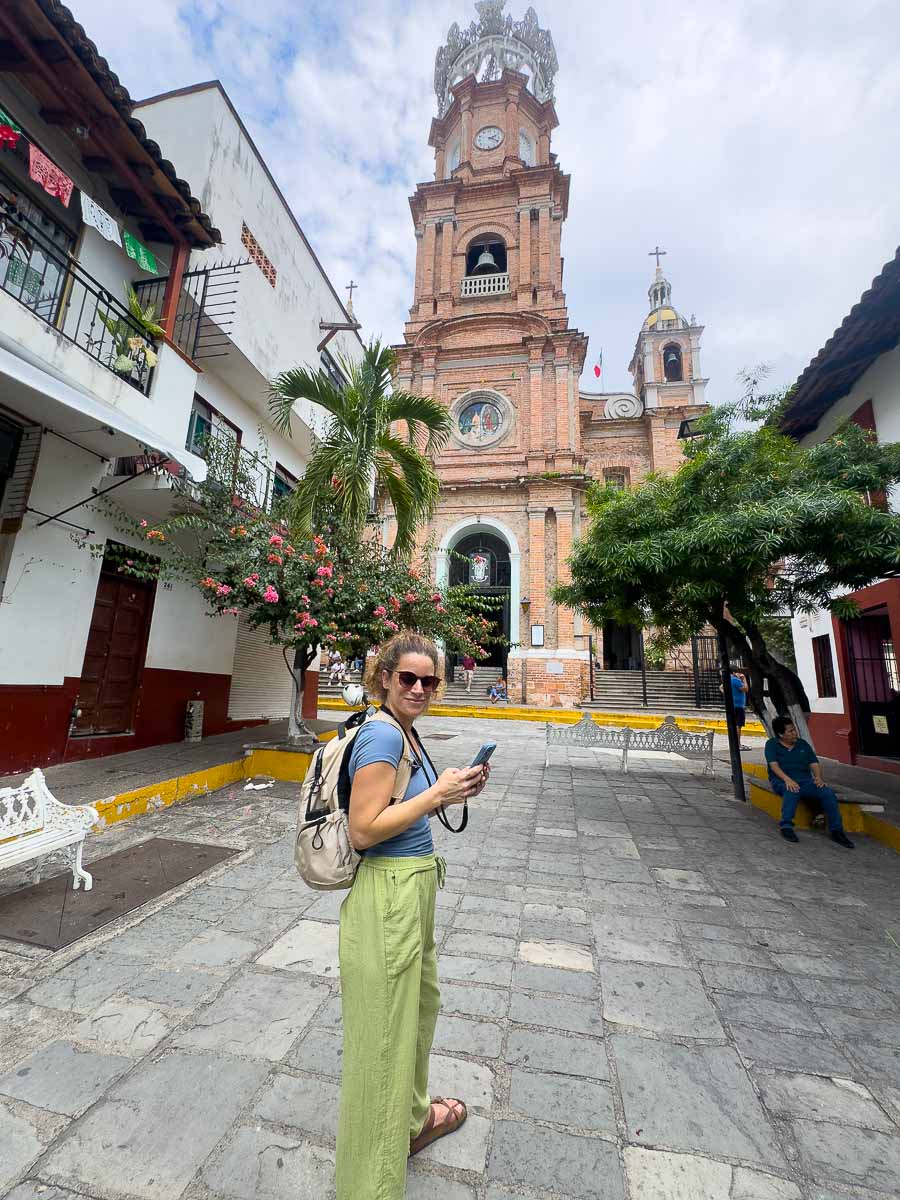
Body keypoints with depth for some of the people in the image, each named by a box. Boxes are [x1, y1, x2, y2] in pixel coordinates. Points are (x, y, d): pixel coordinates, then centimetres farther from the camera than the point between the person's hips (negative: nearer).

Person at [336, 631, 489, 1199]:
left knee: (419, 1006, 30)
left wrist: (454, 792, 1)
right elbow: (364, 831, -23)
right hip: (388, 895, -10)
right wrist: (437, 793, -22)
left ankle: (413, 1115, 58)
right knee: (385, 1031, 12)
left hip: (414, 887, 10)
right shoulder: (382, 734, -23)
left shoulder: (407, 732, 5)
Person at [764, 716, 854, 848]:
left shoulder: (803, 744, 18)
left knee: (828, 793, -23)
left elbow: (814, 763, 11)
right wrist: (787, 779, -26)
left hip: (805, 780, 4)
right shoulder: (772, 744, 4)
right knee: (792, 792, -38)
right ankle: (786, 827, -30)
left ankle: (836, 831, -13)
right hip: (782, 781, -4)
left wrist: (818, 777, -11)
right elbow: (774, 765, -9)